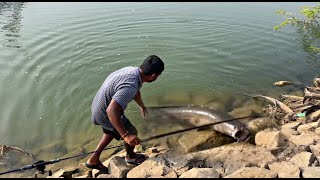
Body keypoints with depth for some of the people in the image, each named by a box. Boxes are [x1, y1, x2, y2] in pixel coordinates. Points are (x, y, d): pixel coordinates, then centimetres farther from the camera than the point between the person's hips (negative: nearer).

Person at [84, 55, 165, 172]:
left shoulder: (132, 70, -6)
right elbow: (111, 111, -41)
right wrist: (126, 135, -42)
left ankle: (93, 160, 42)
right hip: (105, 114, -8)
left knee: (111, 132, 33)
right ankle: (130, 156, 44)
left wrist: (142, 106, 31)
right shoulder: (130, 86, -37)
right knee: (132, 133, 14)